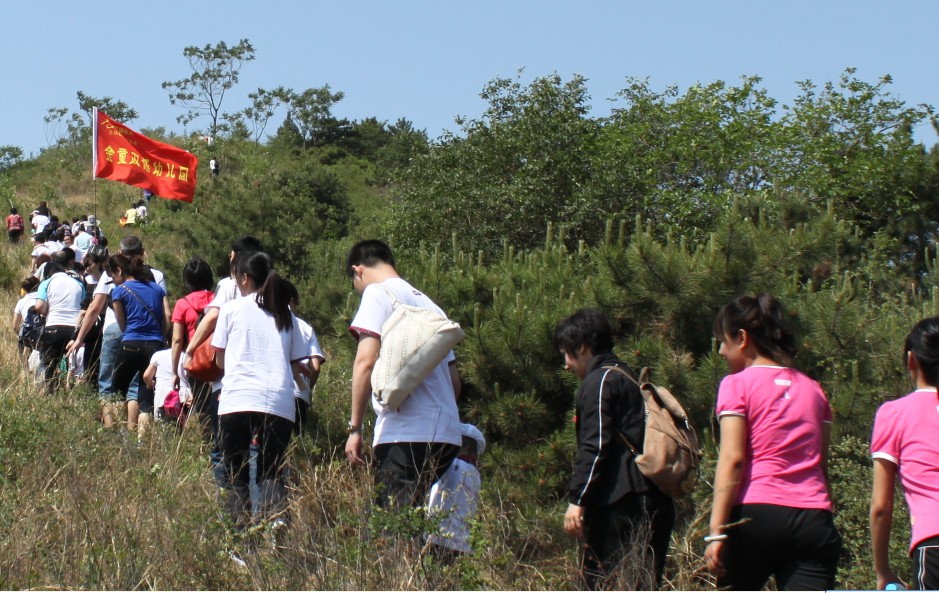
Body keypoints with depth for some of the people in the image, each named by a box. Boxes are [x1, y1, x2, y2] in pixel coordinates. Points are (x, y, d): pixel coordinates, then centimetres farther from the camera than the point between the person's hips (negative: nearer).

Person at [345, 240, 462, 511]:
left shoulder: (378, 293, 0)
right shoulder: (428, 303, 23)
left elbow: (366, 362, -12)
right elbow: (454, 382, 24)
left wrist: (355, 428, -8)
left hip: (405, 436, -8)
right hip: (447, 436, 8)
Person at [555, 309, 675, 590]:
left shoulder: (599, 382, -5)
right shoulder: (627, 379, 24)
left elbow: (596, 447, -15)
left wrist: (576, 499, -15)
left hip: (620, 503, -10)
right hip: (653, 501, 10)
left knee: (600, 582, -8)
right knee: (643, 585, 8)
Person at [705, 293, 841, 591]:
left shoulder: (738, 385, 1)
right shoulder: (813, 390, 18)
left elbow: (732, 460, -9)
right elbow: (821, 465, 16)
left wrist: (716, 532, -12)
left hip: (757, 514, -4)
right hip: (813, 520, 4)